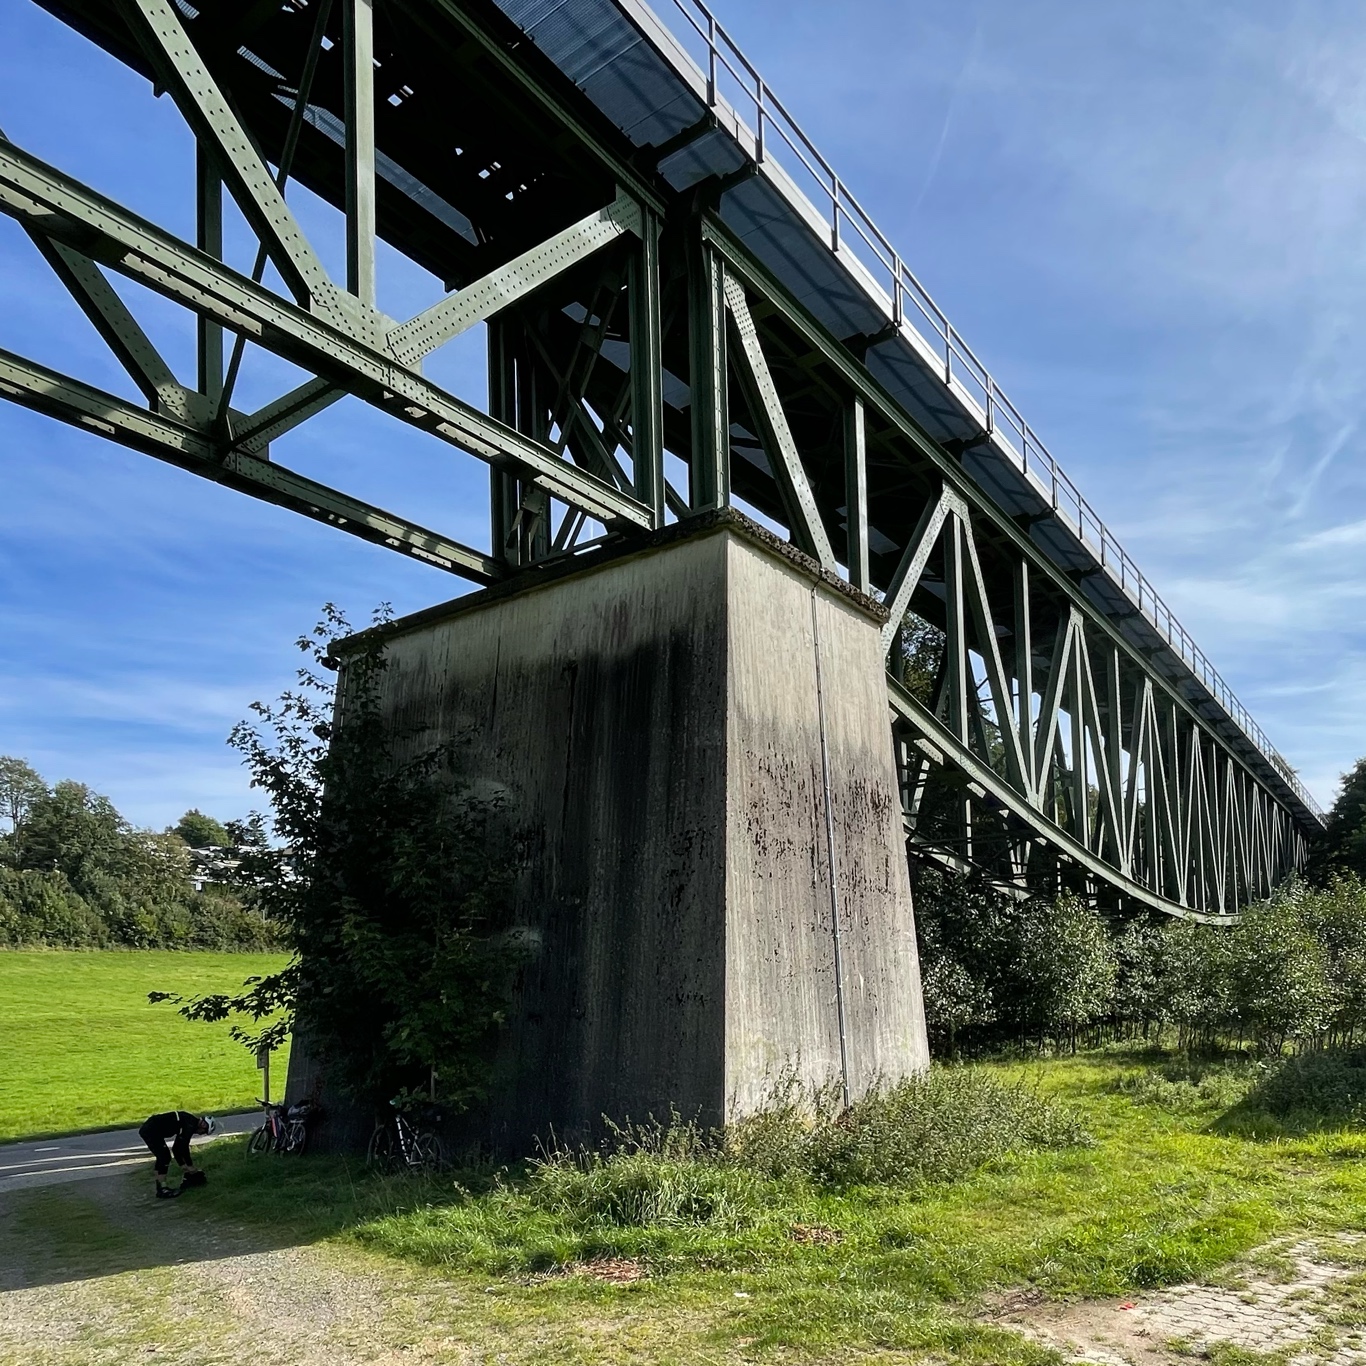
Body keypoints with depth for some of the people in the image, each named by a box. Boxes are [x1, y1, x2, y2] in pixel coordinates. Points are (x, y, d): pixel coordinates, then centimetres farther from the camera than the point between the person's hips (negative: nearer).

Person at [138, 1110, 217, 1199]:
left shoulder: (186, 1125, 19)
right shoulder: (191, 1124, -11)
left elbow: (176, 1148, 26)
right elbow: (184, 1146, -13)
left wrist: (182, 1165, 26)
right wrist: (190, 1165, -3)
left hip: (146, 1130, 10)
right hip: (151, 1131, -10)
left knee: (162, 1157, 18)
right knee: (165, 1157, -6)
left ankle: (160, 1188, 24)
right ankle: (163, 1190, -3)